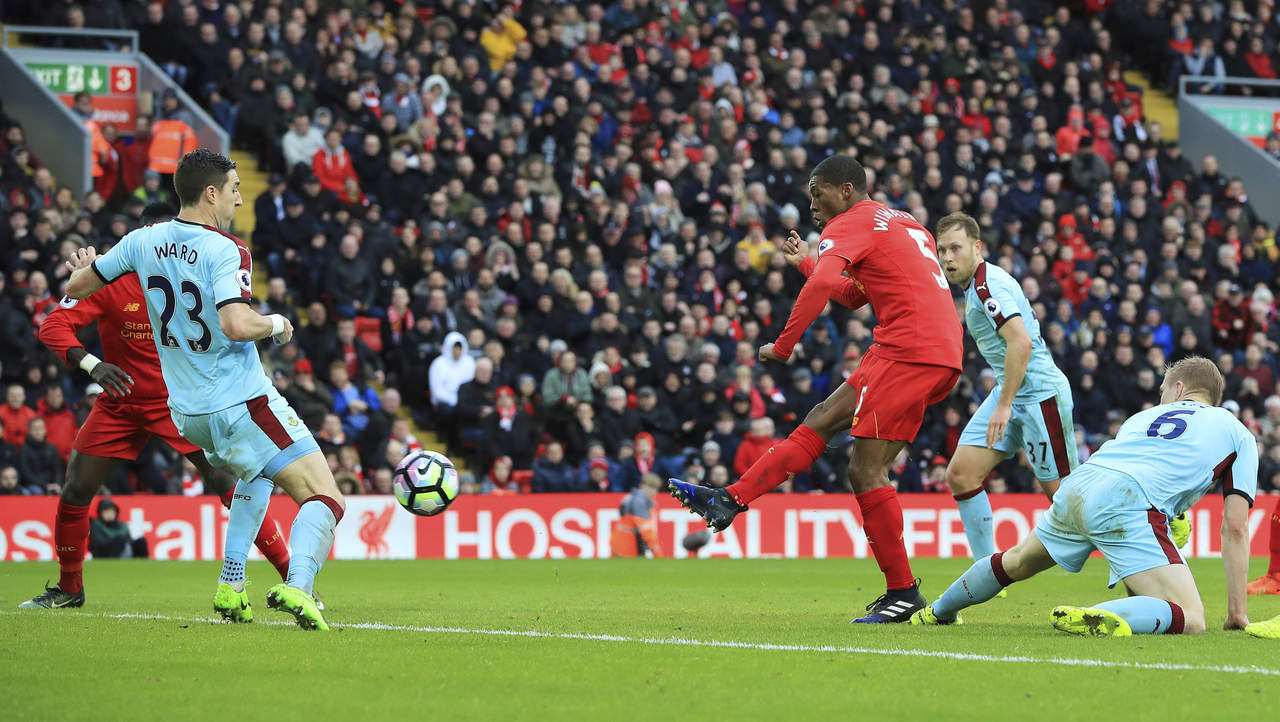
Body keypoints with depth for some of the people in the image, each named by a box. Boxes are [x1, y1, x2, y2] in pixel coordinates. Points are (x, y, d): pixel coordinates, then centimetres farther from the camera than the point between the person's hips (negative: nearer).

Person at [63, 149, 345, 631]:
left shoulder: (145, 241, 3)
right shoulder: (225, 251, -16)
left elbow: (75, 288, 13)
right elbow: (238, 325, -30)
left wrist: (87, 266, 36)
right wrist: (277, 324, -9)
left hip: (187, 411, 8)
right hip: (241, 404, -8)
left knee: (257, 473, 35)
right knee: (324, 499, -9)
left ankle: (230, 586, 22)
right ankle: (297, 587, -34)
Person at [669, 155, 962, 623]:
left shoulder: (850, 225, -2)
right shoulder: (904, 223, 27)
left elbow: (822, 286, -21)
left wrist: (782, 347, -16)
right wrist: (804, 262, 38)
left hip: (909, 352, -10)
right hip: (943, 354, 10)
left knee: (866, 470, -8)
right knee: (822, 420, 10)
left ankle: (903, 593, -7)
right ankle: (730, 501, 8)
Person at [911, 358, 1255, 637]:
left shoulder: (1144, 416, 34)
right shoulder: (1238, 432, 21)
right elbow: (1235, 527, 13)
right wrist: (1237, 611, 14)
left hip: (1075, 488, 6)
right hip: (1127, 502, -6)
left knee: (1017, 562, 34)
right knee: (1191, 620, -13)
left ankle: (939, 611, 54)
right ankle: (1097, 618, -36)